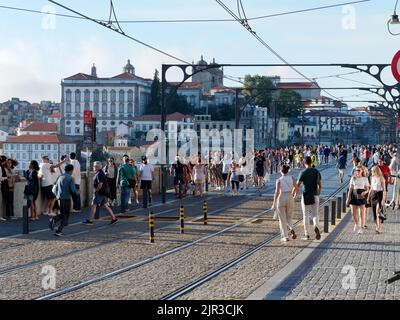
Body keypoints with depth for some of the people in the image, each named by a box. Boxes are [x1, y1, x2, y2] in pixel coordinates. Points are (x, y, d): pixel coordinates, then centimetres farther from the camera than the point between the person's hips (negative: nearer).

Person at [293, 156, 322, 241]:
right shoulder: (317, 172, 3)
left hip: (306, 196, -3)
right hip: (315, 196, 3)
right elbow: (320, 185, 7)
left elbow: (297, 185, -9)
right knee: (315, 214, 7)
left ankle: (307, 235, 9)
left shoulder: (303, 173, -10)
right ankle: (316, 227, -23)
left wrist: (293, 194, 5)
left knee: (306, 216, 7)